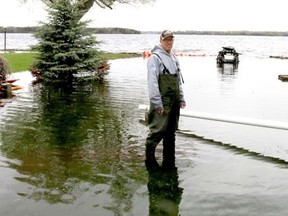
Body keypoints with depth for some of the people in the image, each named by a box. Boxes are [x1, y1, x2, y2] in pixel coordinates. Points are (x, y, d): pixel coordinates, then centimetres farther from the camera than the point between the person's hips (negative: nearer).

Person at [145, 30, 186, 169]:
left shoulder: (174, 58, 17)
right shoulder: (155, 57, -9)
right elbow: (152, 82, -15)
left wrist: (181, 99, 16)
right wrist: (157, 104, -19)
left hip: (174, 102, 8)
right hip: (162, 102, -8)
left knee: (171, 132, 12)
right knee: (158, 130, -10)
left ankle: (169, 161, 21)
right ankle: (149, 157, 4)